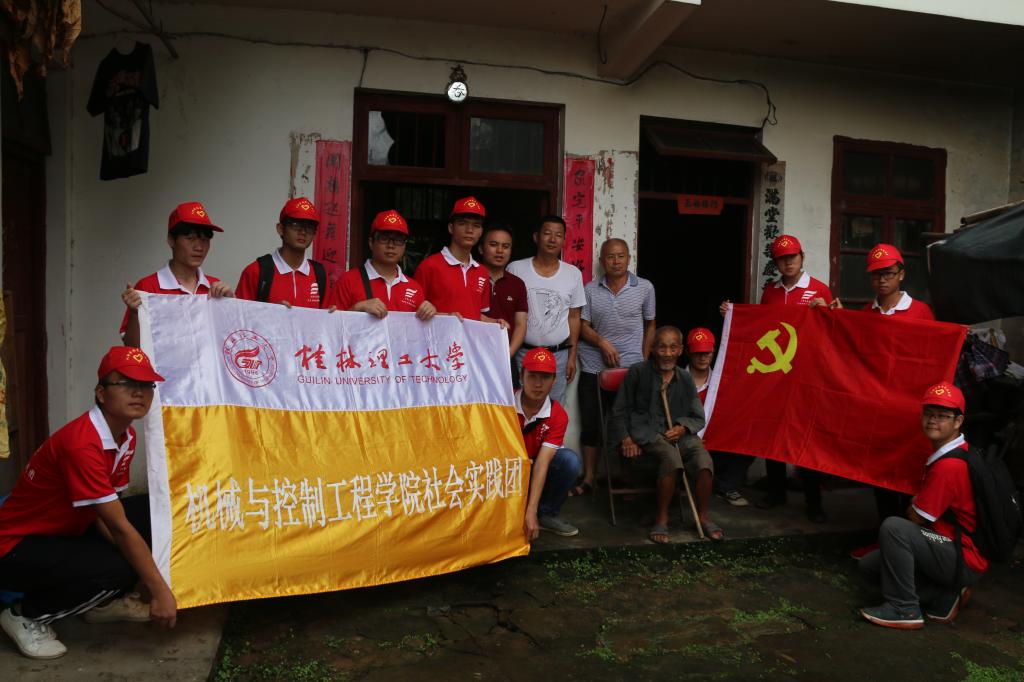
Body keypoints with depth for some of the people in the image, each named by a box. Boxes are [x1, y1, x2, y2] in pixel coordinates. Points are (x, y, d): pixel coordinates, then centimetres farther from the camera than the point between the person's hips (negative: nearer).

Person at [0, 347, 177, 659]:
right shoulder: (81, 443, -31)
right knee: (116, 570, -30)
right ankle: (26, 614, -4)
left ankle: (106, 600, 9)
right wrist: (159, 591, -25)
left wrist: (134, 556, -16)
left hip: (67, 533, 9)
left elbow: (106, 515, -1)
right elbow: (119, 527, -29)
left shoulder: (127, 436, -2)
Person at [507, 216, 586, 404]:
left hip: (558, 355, 2)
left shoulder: (574, 274, 5)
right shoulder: (515, 269, -1)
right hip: (522, 353, -2)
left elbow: (574, 317, 10)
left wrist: (572, 356, 7)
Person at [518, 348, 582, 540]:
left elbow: (542, 463, -23)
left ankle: (547, 514, -4)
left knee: (570, 460, -23)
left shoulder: (558, 415, -14)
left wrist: (531, 512, -32)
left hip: (534, 473, 2)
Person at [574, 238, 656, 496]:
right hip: (593, 367, 1)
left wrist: (644, 360, 6)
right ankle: (588, 478, 16)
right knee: (591, 424, 5)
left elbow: (650, 325, 11)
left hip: (630, 368, -1)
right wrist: (602, 342, -14)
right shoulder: (591, 289, 4)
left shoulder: (645, 288, 3)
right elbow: (583, 326, 4)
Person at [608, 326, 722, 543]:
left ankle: (703, 517, -2)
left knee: (704, 461, -26)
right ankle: (662, 519, -19)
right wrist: (626, 439, -6)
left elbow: (698, 417, 17)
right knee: (672, 456, -35)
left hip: (679, 432, 4)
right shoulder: (638, 372, 4)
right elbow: (620, 411, 8)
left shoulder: (685, 379, 14)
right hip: (646, 431, -4)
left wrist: (683, 428, -6)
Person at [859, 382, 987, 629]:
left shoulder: (949, 465, -24)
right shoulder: (944, 453, 8)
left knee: (893, 527, -30)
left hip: (965, 562, -10)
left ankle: (903, 609, -18)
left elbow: (915, 517, -16)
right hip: (952, 548, 10)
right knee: (869, 564, 8)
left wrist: (913, 505, 3)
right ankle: (945, 596, 6)